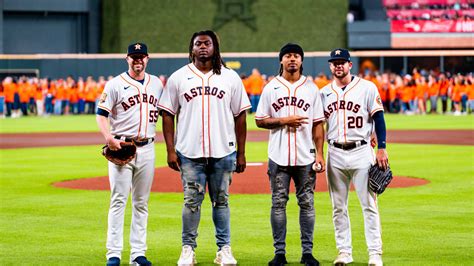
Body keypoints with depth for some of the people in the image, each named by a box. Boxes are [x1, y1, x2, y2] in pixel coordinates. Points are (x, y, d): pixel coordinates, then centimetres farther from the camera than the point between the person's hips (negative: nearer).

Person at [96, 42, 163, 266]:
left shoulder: (156, 84, 12)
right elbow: (101, 114, -5)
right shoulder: (116, 84, -2)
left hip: (147, 148, 4)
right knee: (118, 200, -6)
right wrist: (108, 137, -22)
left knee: (141, 203, 7)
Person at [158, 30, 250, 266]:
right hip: (189, 153, -1)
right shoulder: (178, 78, 6)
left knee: (221, 201, 5)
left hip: (223, 153, 1)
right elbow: (168, 114, 6)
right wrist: (170, 150, -2)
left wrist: (241, 153, 5)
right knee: (192, 201, 0)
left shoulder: (230, 78, 8)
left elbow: (239, 116, 9)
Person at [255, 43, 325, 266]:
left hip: (305, 156, 0)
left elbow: (318, 124, 6)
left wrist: (320, 153, -1)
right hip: (278, 156, 0)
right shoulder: (271, 88, 6)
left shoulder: (311, 88, 8)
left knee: (307, 203, 3)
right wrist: (284, 121, -11)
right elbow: (260, 121, 4)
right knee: (278, 203, 2)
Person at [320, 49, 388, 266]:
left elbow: (378, 119, -2)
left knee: (369, 204, -4)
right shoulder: (324, 93, 10)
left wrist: (382, 148, -9)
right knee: (338, 207, 6)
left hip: (361, 151, -3)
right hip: (335, 153, 3)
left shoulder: (367, 88, 0)